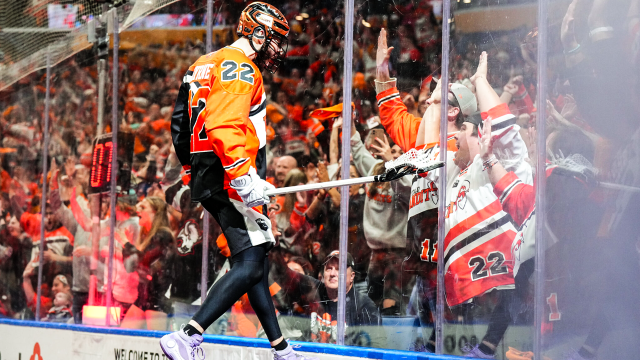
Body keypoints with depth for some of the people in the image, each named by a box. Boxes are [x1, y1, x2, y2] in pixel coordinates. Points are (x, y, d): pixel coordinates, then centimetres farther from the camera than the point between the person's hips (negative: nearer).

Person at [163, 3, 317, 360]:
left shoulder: (208, 65, 22)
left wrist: (195, 168, 30)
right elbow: (226, 125, -26)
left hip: (208, 178, 11)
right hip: (227, 180, -11)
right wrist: (244, 176, -31)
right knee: (250, 264, -16)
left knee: (256, 261, 14)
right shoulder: (240, 68, -11)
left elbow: (180, 126, 26)